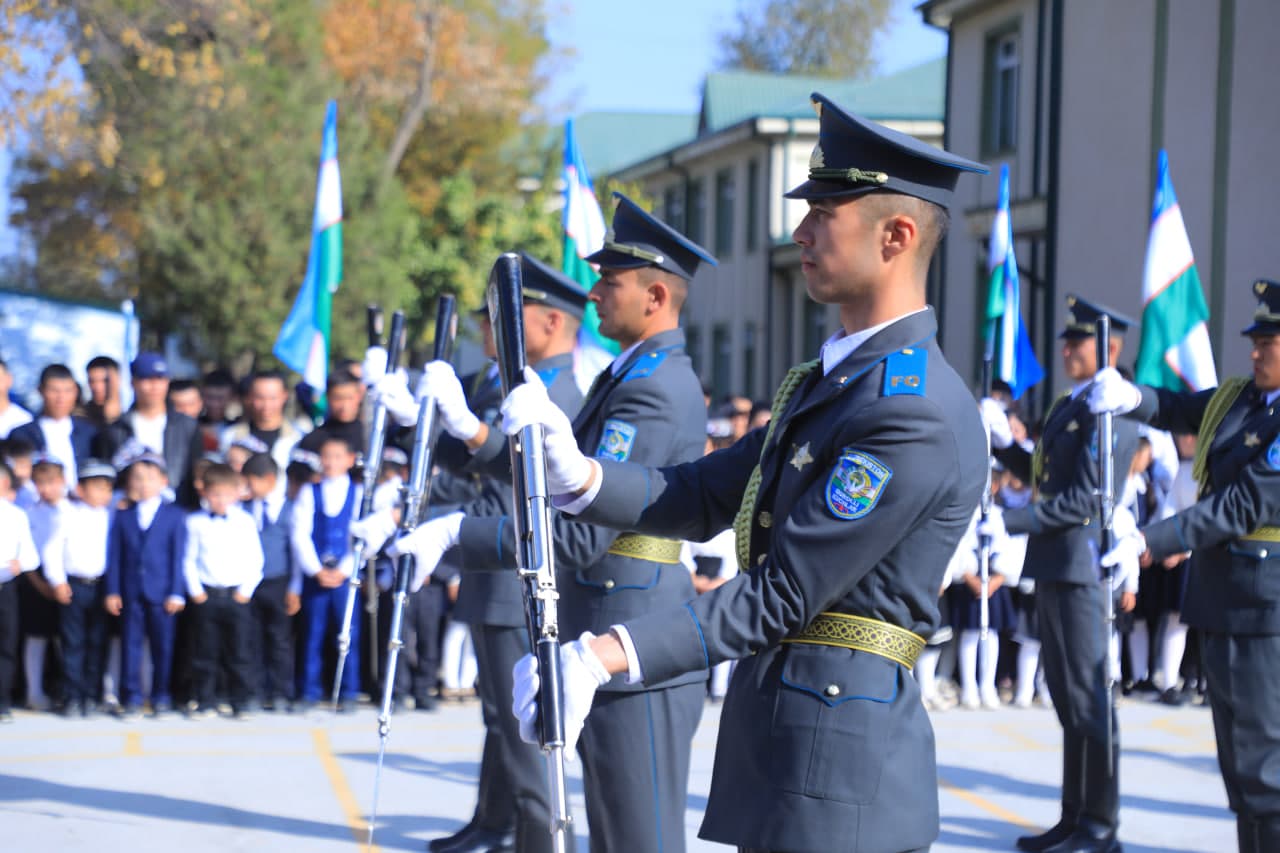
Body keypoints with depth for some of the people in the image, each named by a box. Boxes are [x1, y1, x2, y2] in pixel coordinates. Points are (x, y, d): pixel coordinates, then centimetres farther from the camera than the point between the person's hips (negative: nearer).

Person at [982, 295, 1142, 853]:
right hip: (1054, 565, 10)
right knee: (1067, 699, 15)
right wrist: (1003, 441, 8)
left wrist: (1008, 522, -20)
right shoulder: (1067, 406, 15)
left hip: (1083, 565, -10)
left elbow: (1083, 499, -20)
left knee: (1090, 700, -3)